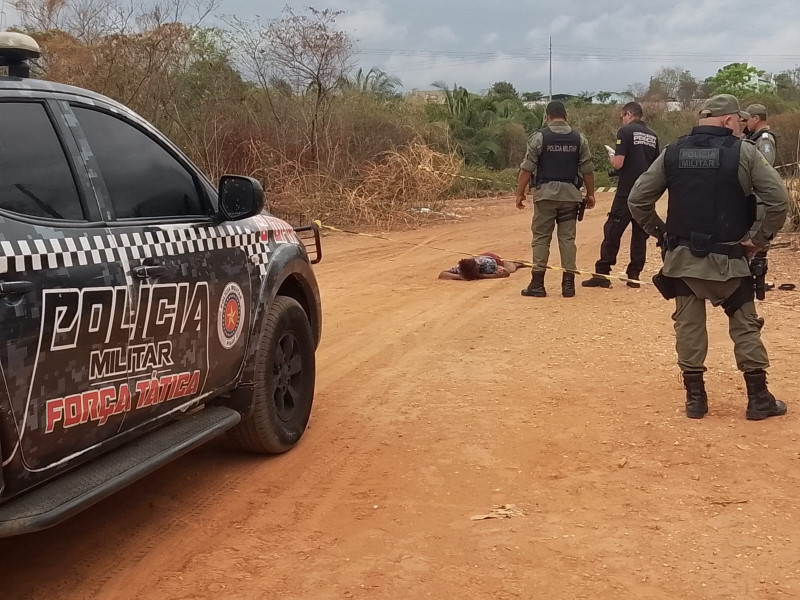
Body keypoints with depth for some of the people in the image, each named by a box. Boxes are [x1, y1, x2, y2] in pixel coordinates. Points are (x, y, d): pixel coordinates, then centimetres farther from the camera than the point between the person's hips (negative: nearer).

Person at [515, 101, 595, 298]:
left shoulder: (539, 137, -2)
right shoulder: (579, 139, 7)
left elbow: (527, 169, -5)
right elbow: (587, 170, 7)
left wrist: (520, 193, 1)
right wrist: (590, 194, 17)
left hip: (545, 193, -2)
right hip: (570, 194, 3)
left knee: (541, 237, 3)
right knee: (567, 238, 7)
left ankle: (537, 284, 2)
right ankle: (568, 284, 7)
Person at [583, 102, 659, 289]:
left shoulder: (626, 131, -7)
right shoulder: (652, 135, 12)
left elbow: (618, 163, -15)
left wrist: (611, 159, 6)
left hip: (627, 192, -6)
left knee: (612, 231, -2)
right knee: (640, 234, 10)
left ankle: (602, 275, -3)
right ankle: (634, 275, 11)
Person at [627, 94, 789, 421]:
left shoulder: (673, 153, 2)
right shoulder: (743, 152, -7)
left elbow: (637, 200, 2)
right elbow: (779, 199, -11)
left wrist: (661, 232, 11)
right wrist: (759, 239, -1)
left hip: (682, 258, 3)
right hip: (727, 258, -2)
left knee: (689, 326, 11)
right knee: (745, 326, 11)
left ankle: (695, 397, 14)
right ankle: (759, 398, 16)